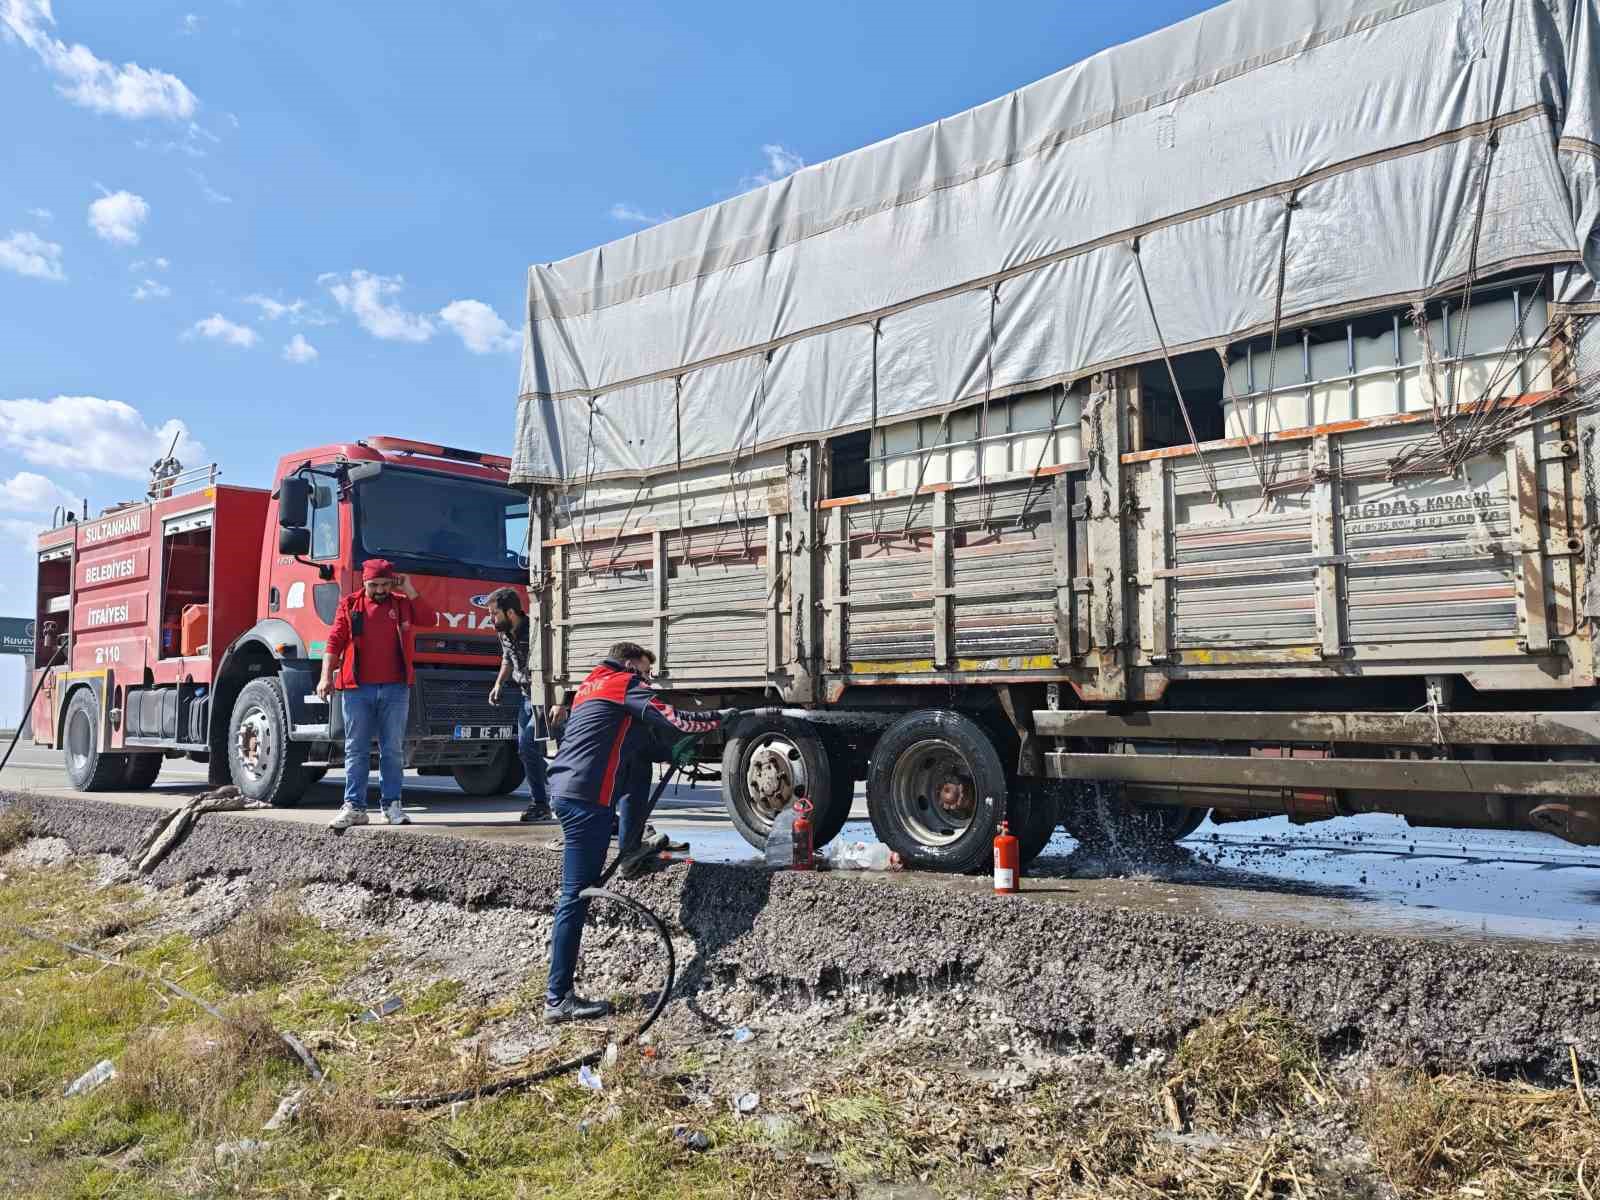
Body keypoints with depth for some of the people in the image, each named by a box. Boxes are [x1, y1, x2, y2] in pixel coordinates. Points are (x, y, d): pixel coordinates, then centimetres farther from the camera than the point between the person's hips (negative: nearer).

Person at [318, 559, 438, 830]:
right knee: (356, 749, 3)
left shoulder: (402, 604, 10)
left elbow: (430, 620, -4)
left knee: (393, 750, 4)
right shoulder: (349, 605, 8)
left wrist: (409, 591, -3)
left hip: (395, 688, 1)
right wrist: (326, 676, -7)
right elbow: (334, 642, 3)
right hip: (357, 688, 0)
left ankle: (392, 805, 11)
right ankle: (354, 807, 7)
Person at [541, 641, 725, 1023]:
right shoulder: (625, 684, -2)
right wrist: (717, 718, 6)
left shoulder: (591, 685, 23)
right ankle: (558, 999, -5)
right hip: (586, 798, -9)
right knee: (576, 896, -8)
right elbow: (674, 721, -10)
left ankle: (631, 848, 32)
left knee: (640, 760, 26)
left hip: (564, 788, 9)